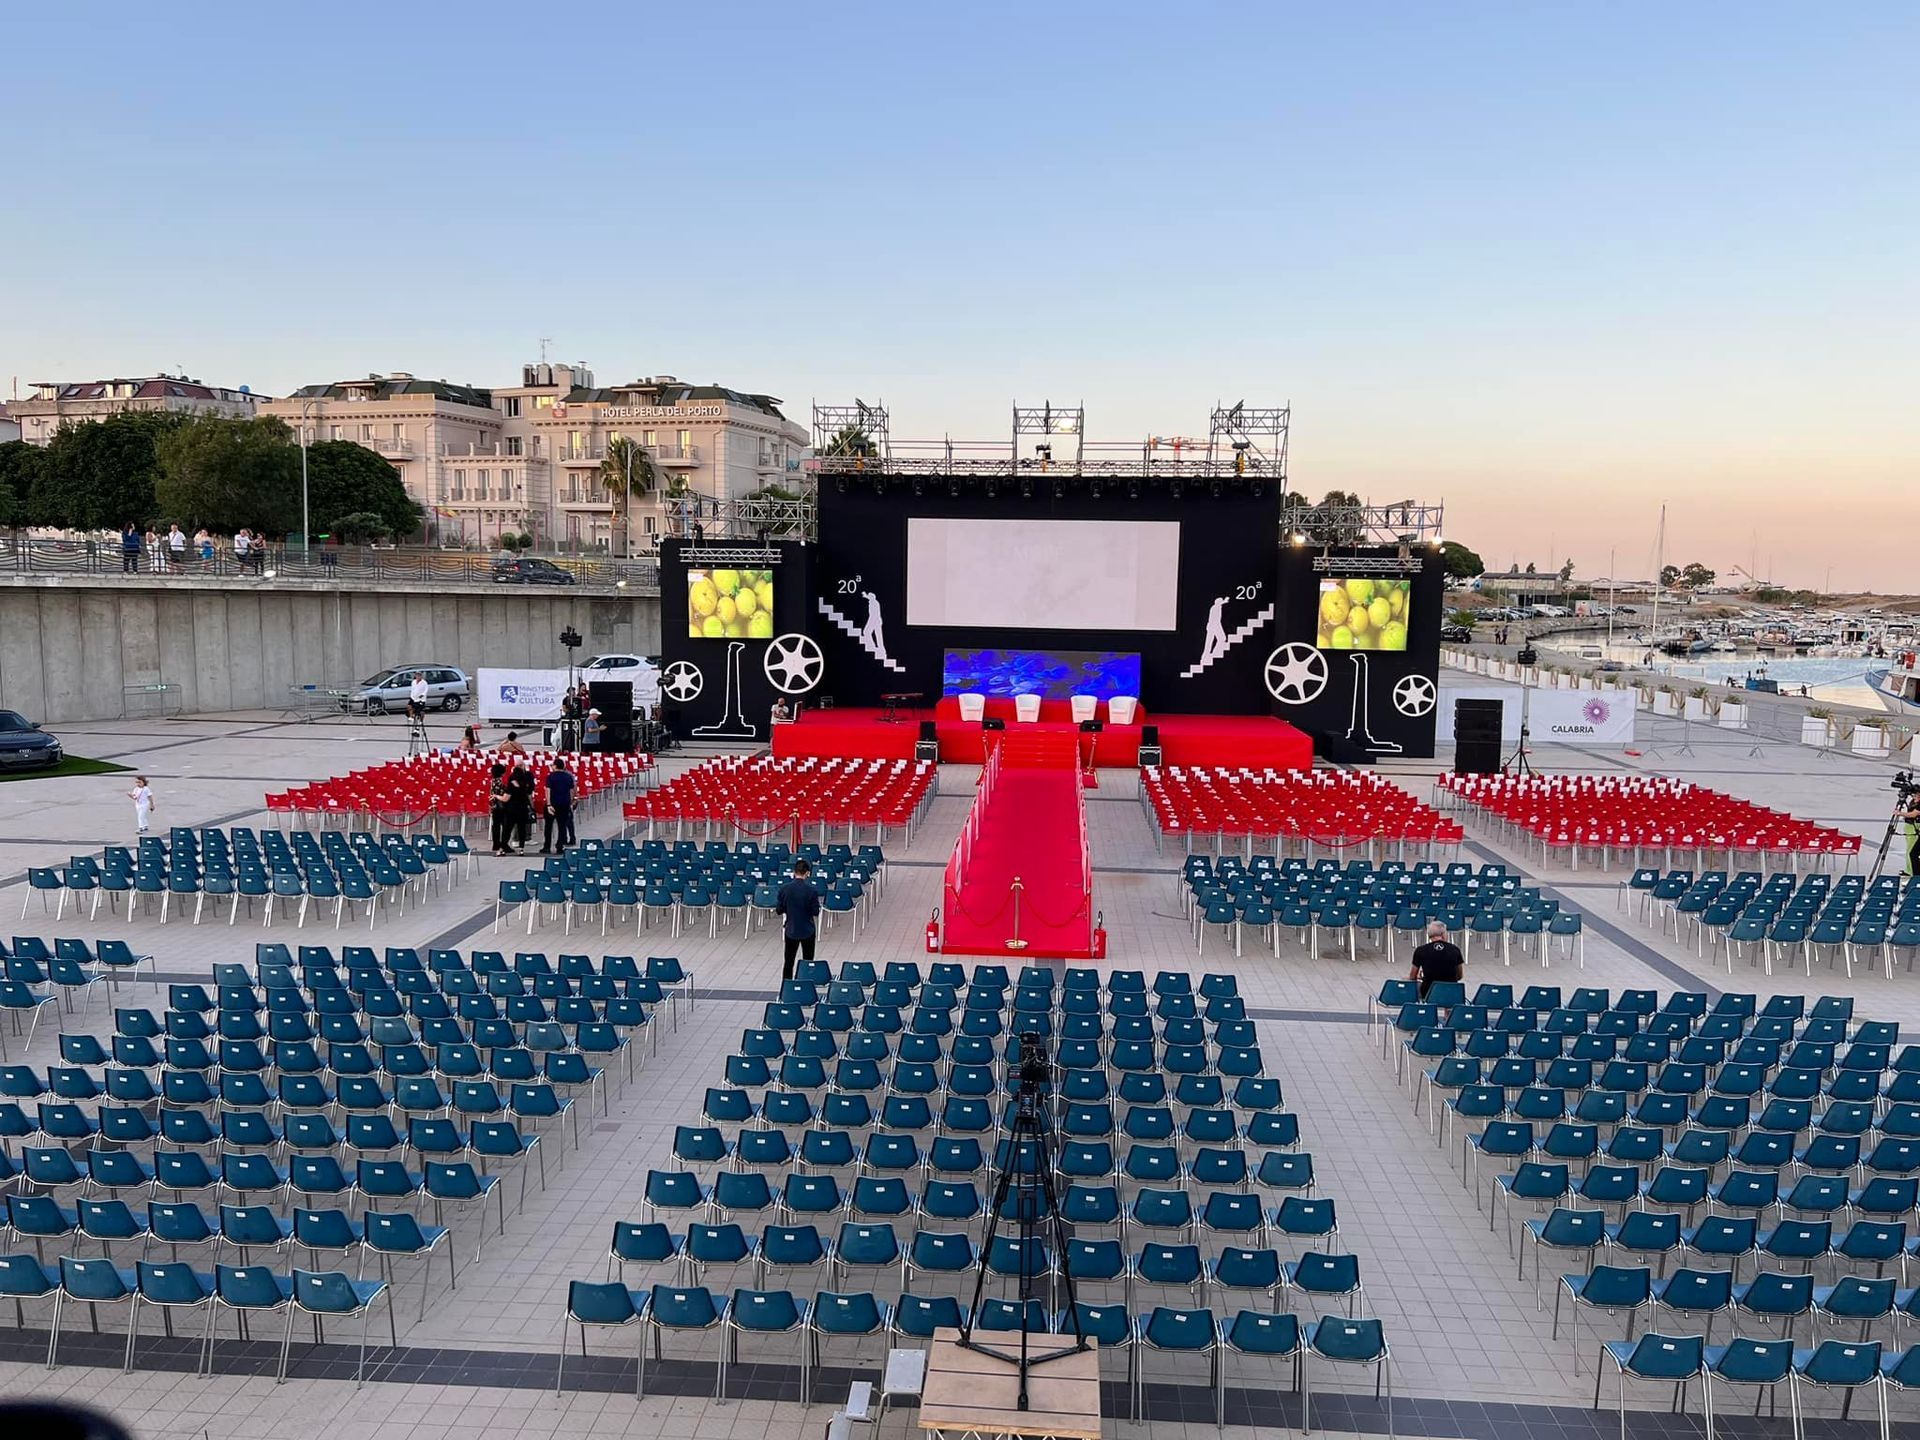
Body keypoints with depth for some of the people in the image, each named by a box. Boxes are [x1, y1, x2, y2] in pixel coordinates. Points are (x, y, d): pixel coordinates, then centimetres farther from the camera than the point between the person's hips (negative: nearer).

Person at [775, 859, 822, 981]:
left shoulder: (784, 889, -10)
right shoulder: (811, 890, -17)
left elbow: (779, 911, -3)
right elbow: (815, 913, -11)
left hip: (790, 930, 2)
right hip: (807, 931, -2)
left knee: (788, 961, 14)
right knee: (807, 962, 11)